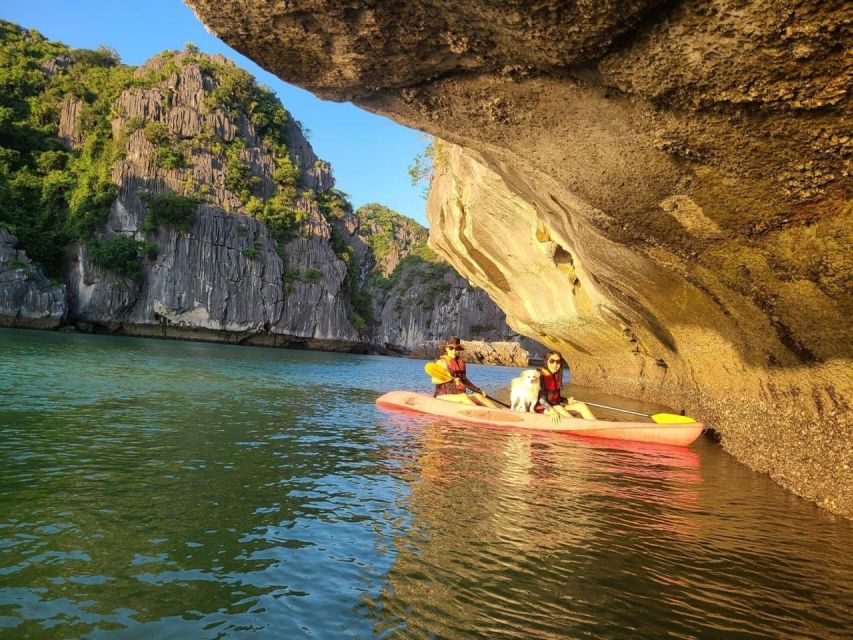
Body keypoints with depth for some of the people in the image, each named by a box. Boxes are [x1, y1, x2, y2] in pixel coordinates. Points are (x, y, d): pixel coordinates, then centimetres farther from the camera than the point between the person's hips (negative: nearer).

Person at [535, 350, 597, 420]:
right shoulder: (540, 375, -13)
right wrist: (551, 411, -35)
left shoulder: (557, 376, 9)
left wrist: (567, 400, -1)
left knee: (581, 406, -9)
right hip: (543, 408, -7)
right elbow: (541, 398, -21)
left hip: (555, 406, 7)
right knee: (558, 408, -36)